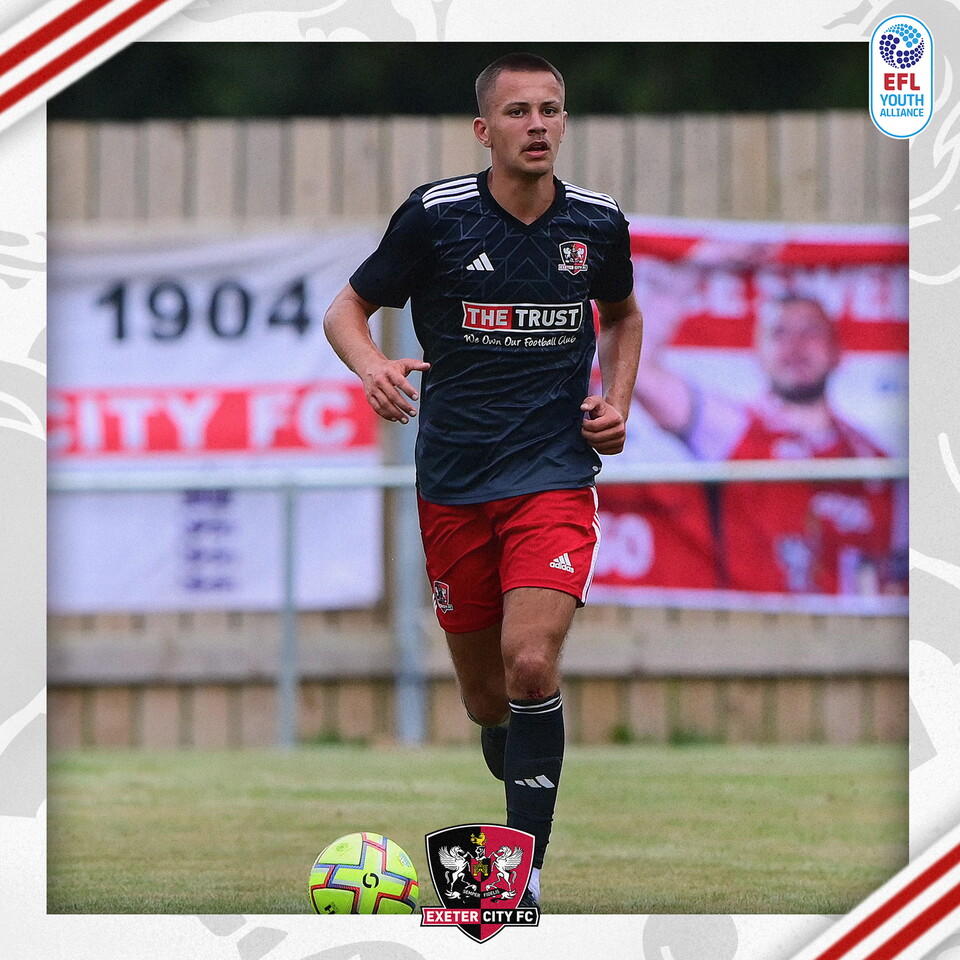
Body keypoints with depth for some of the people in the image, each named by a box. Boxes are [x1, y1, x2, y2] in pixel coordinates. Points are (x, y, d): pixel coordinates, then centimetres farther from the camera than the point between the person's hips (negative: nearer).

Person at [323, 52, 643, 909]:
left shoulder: (598, 223, 1)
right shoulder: (436, 216, -6)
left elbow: (623, 313, 22)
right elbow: (349, 309, 3)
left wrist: (617, 402, 6)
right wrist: (372, 365, -19)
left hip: (556, 476, -1)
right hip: (454, 486, 1)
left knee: (531, 664, -21)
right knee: (484, 696, 7)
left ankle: (522, 875, -16)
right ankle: (510, 768, 44)